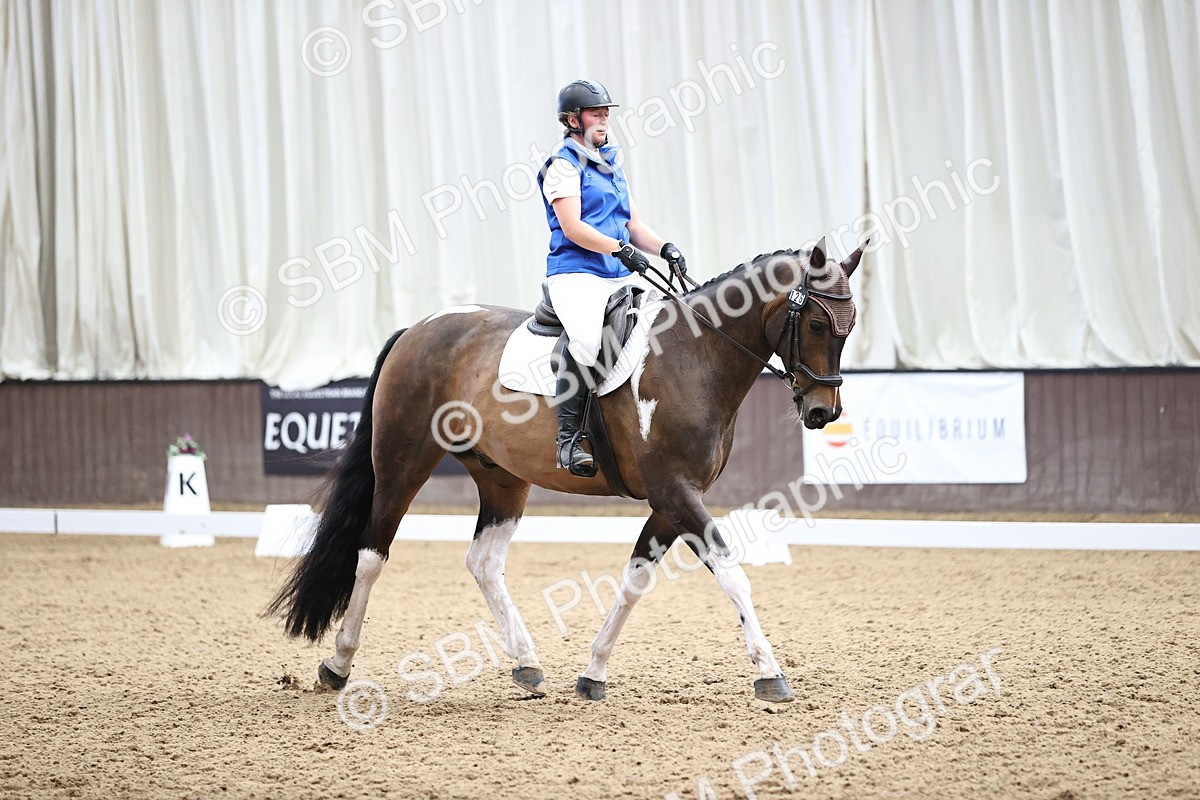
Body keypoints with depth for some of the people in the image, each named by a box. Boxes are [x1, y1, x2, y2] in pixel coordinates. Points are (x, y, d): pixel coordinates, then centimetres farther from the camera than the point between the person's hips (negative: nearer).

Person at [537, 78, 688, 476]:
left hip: (621, 278, 8)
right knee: (586, 337, -33)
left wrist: (664, 248, 3)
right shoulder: (563, 164, -2)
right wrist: (621, 248, -21)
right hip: (576, 273, -8)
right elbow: (573, 227, -12)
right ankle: (568, 436, -27)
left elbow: (632, 224, 22)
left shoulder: (612, 164, 22)